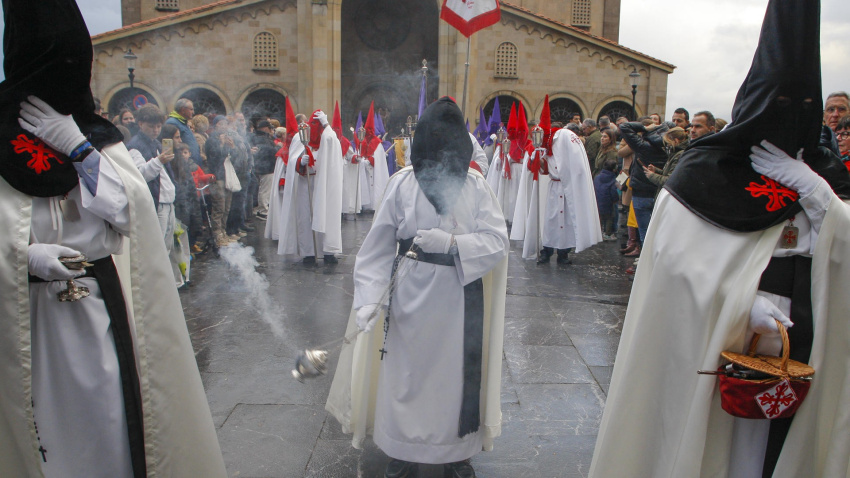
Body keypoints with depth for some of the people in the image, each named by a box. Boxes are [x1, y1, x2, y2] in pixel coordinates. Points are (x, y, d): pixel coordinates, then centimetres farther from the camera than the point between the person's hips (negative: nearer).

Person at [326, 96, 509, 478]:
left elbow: (498, 240, -8)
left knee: (456, 373, 11)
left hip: (461, 297, 1)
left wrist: (451, 241, -22)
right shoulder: (402, 183, -6)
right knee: (406, 373, 10)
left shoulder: (476, 186, -3)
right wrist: (369, 299, -13)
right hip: (411, 296, 0)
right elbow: (378, 247, -5)